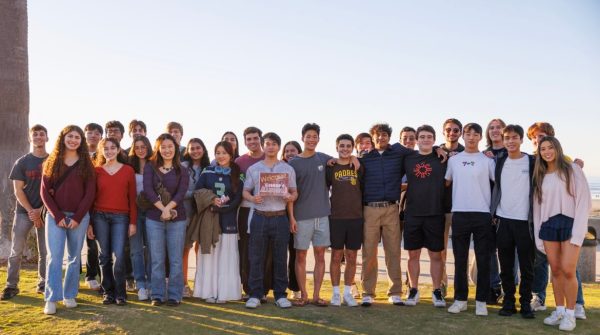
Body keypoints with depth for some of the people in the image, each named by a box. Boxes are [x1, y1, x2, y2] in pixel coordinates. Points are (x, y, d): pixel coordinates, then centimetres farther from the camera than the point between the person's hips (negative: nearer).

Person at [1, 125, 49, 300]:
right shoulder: (22, 162, 3)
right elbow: (18, 190, -1)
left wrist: (41, 210, -8)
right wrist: (31, 211, -10)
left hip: (45, 212, 0)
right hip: (24, 212, 0)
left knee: (45, 252, 4)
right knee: (16, 251, -1)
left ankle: (43, 284, 15)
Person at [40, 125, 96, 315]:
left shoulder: (86, 164, 5)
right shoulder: (51, 163, 7)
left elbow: (90, 193, 0)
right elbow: (44, 191, 2)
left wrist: (77, 217, -9)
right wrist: (58, 216, -9)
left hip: (79, 217, 0)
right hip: (55, 216, 0)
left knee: (74, 257, 5)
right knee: (54, 256, -6)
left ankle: (69, 295, 15)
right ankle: (51, 299, -5)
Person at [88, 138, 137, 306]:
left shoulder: (128, 170, 5)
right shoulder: (96, 170, 7)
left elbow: (132, 198, 5)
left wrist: (133, 222, 0)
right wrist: (88, 223, 3)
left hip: (120, 217, -1)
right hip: (100, 216, 1)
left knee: (119, 257, -8)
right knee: (104, 256, 5)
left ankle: (120, 294, 4)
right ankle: (108, 292, 15)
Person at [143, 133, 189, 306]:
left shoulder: (182, 171, 7)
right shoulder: (150, 167, 7)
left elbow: (181, 193, -4)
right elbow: (147, 189, -6)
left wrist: (168, 208, -19)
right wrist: (163, 209, -15)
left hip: (177, 219, 0)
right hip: (154, 218, 0)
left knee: (176, 259, 2)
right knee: (157, 259, 5)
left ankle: (174, 295, 11)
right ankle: (157, 295, 14)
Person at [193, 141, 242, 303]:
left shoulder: (237, 175, 5)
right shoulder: (207, 172, 8)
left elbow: (237, 200, -2)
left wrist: (218, 207, -12)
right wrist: (211, 200, -14)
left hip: (228, 221, -1)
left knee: (226, 256, -1)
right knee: (208, 255, 0)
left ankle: (223, 292, 5)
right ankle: (209, 291, 6)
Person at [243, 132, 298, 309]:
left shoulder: (288, 169, 9)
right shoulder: (253, 169, 9)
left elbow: (294, 191, 10)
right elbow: (245, 191, 9)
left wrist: (291, 197, -13)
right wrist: (252, 198, -13)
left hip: (280, 217, 0)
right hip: (260, 217, 0)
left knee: (280, 257, 3)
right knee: (256, 257, 1)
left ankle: (280, 294, 12)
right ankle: (255, 294, 8)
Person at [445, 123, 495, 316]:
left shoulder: (487, 160, 2)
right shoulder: (453, 160, 10)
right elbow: (447, 183, 18)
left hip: (483, 214, -2)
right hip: (459, 214, 2)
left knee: (483, 260, 1)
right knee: (460, 259, 7)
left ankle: (481, 301, 10)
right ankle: (460, 299, 16)